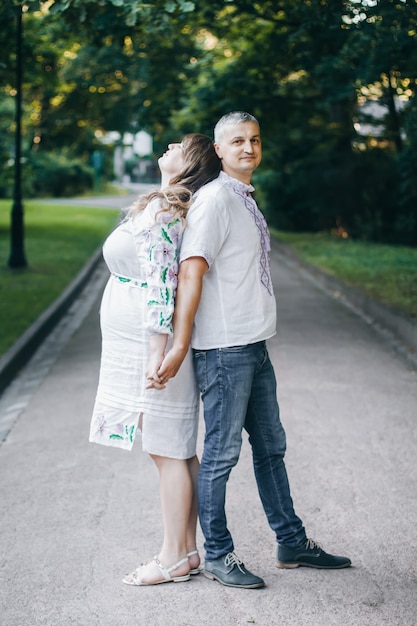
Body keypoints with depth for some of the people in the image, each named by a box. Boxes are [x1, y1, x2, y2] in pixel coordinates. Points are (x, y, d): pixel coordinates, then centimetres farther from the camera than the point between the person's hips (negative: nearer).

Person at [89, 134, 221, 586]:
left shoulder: (159, 213, -16)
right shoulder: (170, 208, 14)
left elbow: (161, 289, -22)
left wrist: (157, 355, -23)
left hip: (151, 344, -10)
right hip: (149, 346, 10)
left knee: (168, 451, -2)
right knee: (177, 451, 13)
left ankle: (174, 559, 8)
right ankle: (186, 550, 22)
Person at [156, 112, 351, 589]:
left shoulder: (246, 200, 16)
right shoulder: (214, 199, -12)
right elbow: (190, 272, -19)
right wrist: (179, 345, -24)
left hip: (254, 345, 9)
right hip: (224, 349, -9)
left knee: (270, 446, 16)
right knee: (221, 453, 1)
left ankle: (292, 543, 29)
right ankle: (217, 556, 13)